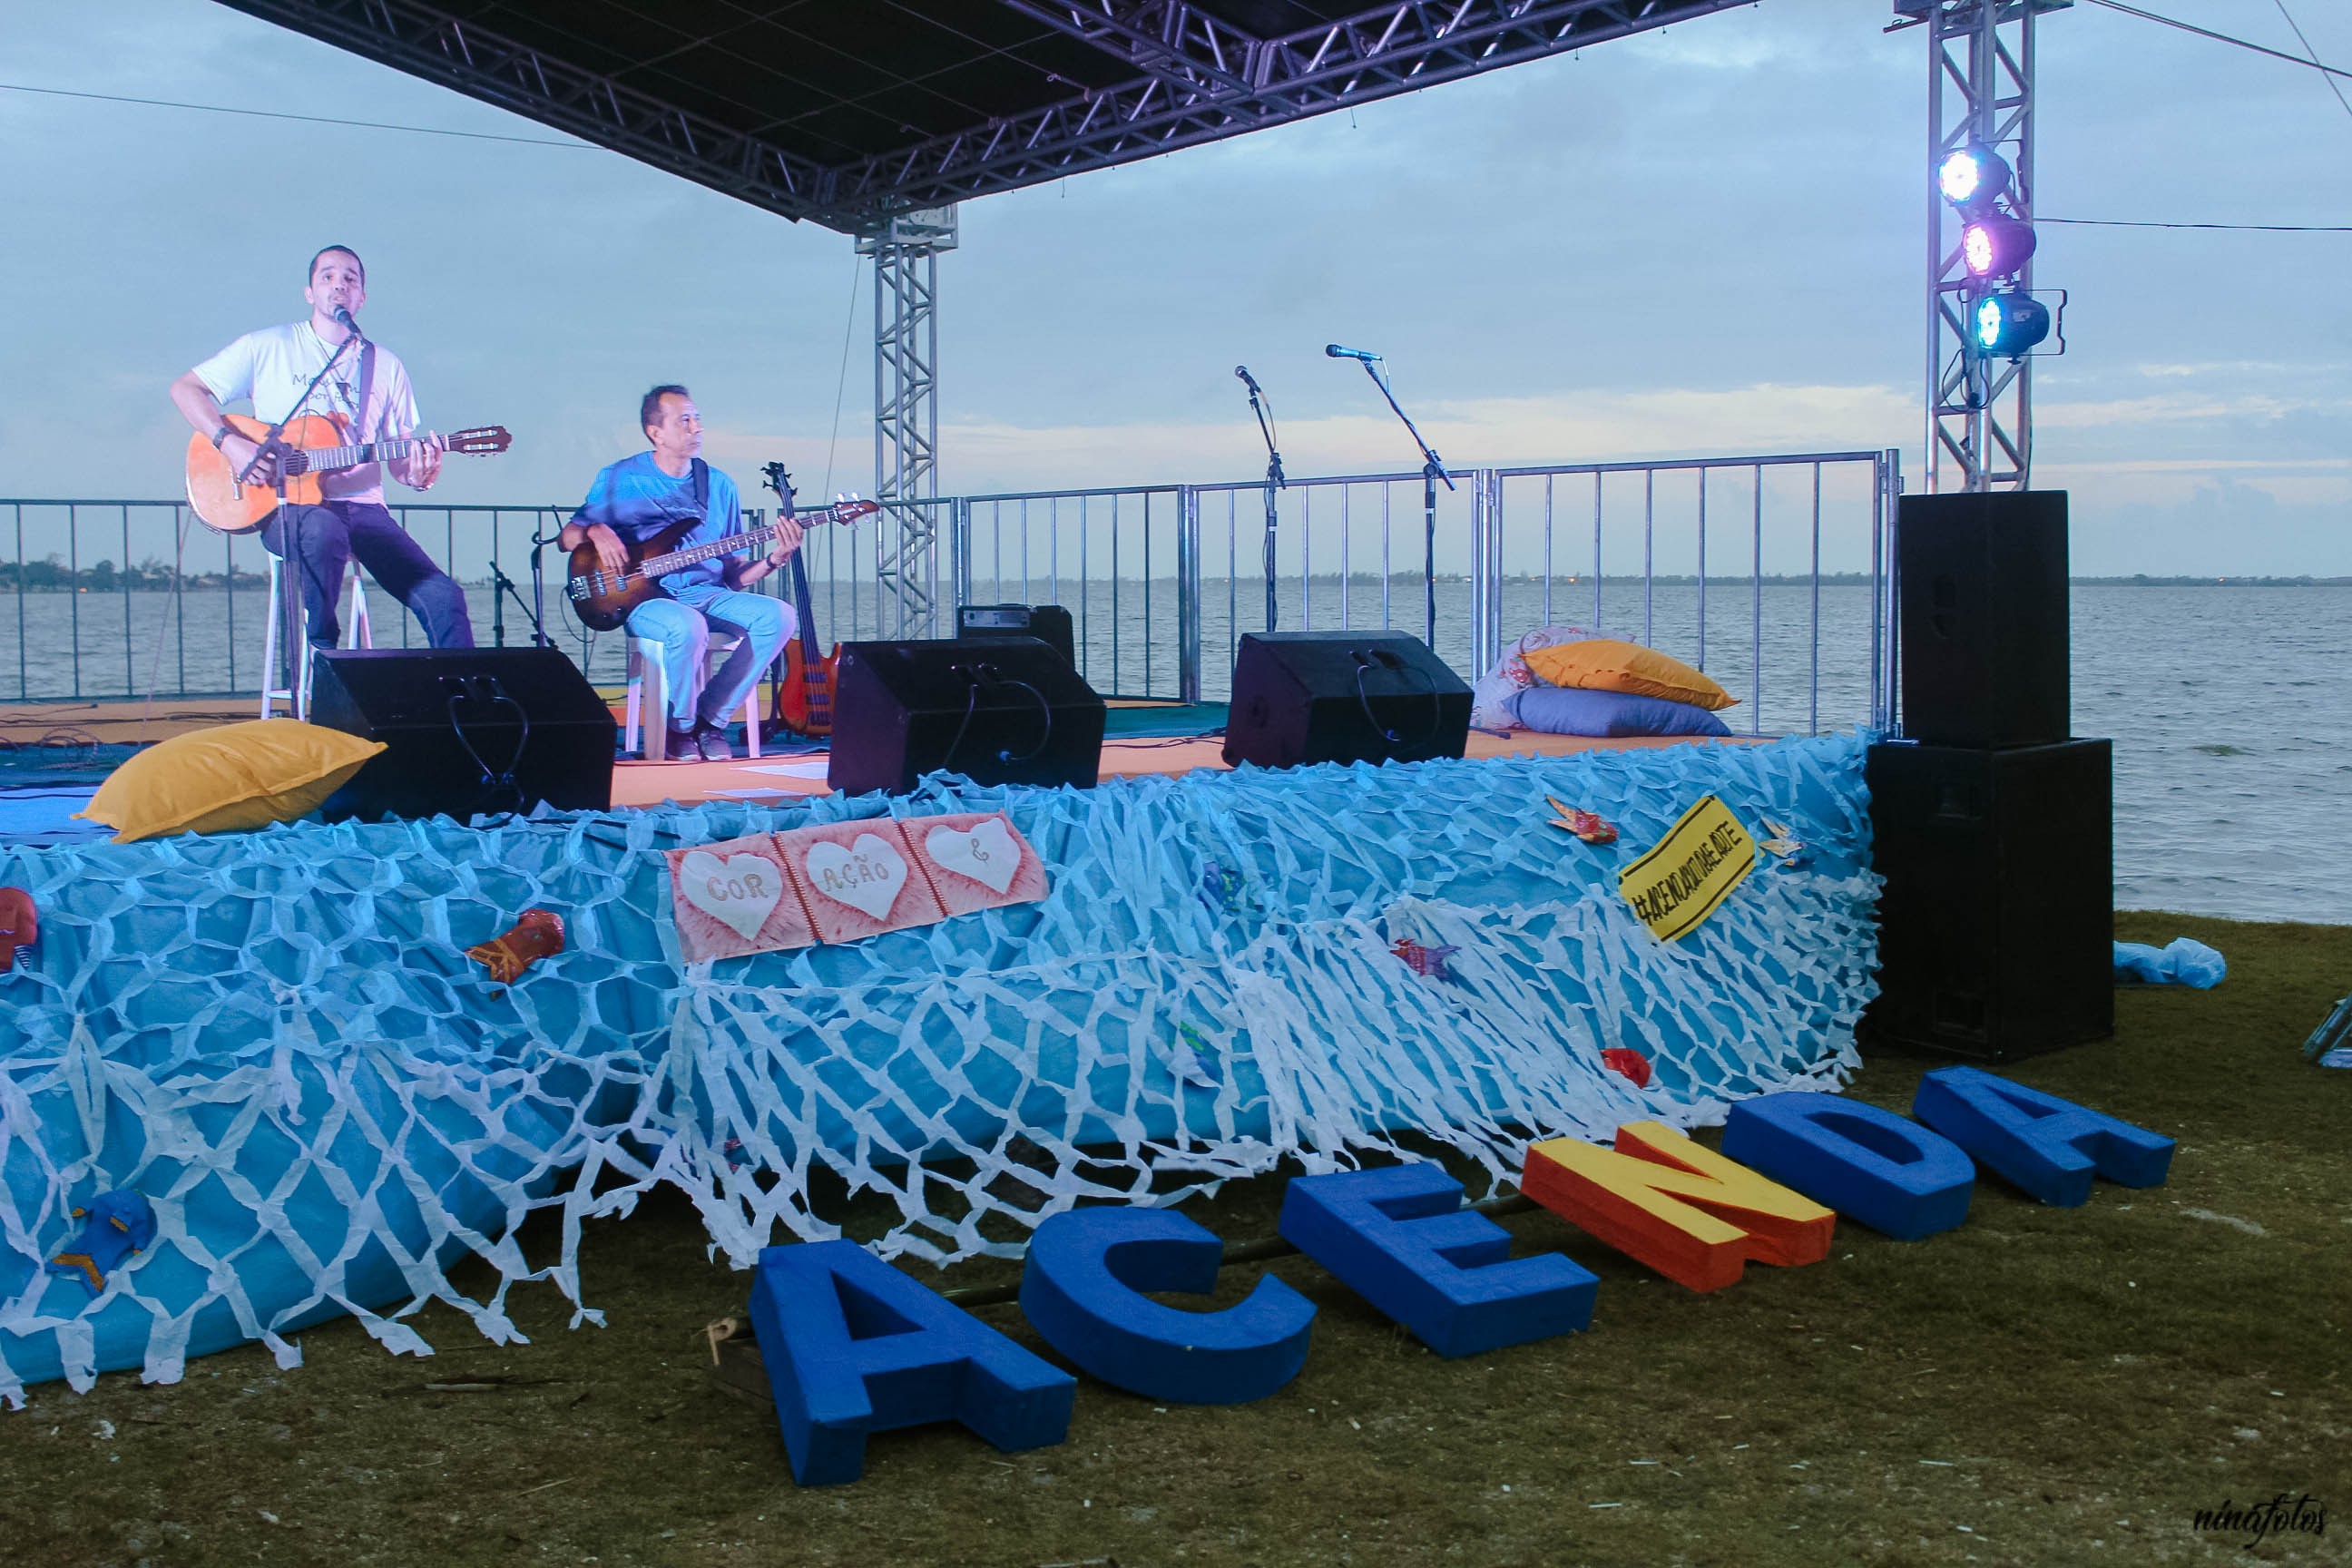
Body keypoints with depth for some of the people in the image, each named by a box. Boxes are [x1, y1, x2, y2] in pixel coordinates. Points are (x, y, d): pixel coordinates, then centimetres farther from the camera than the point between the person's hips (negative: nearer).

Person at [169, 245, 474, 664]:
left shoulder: (386, 366, 14)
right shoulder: (268, 347, 7)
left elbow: (398, 457, 13)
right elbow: (185, 389, 6)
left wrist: (418, 474, -11)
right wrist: (230, 443, -11)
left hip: (362, 506, 3)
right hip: (288, 507, -3)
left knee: (443, 598, -19)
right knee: (324, 531, -40)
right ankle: (318, 658, -24)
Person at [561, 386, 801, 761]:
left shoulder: (719, 486, 13)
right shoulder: (619, 479, 3)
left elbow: (734, 574, 13)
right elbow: (566, 538, 8)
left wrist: (773, 559, -7)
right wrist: (596, 531, -15)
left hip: (709, 594, 4)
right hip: (647, 599, -4)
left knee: (778, 616, -23)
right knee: (688, 628, -38)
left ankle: (710, 719, -10)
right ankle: (681, 726, -10)